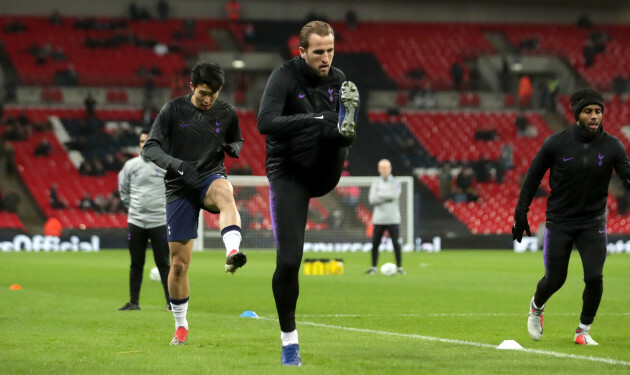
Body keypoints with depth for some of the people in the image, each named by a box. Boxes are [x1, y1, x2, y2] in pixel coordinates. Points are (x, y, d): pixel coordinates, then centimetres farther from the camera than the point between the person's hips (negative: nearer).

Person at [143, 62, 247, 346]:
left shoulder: (226, 113, 3)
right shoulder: (173, 110, -4)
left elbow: (236, 141, 20)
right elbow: (150, 148, -6)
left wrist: (234, 148, -6)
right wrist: (176, 165, -25)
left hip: (211, 177, 0)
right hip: (179, 188, 0)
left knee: (225, 193, -40)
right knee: (179, 263, -1)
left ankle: (232, 253, -61)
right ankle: (180, 327, 17)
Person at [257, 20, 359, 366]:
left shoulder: (338, 79, 1)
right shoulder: (284, 77, -13)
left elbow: (344, 134, 5)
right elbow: (265, 123, -27)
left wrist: (346, 132, -19)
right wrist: (311, 120, -37)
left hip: (323, 173, 3)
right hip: (289, 175, -3)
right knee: (288, 260, -7)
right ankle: (289, 339, 6)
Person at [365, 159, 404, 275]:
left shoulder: (395, 183, 4)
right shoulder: (375, 183, 9)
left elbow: (395, 195, -14)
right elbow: (372, 200, -4)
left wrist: (380, 195, -7)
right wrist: (387, 196, -9)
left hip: (393, 219, -2)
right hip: (378, 219, 2)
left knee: (396, 243, -5)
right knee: (375, 243, 1)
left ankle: (399, 267, 2)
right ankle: (374, 267, 12)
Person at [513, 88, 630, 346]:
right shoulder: (556, 144, -10)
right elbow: (533, 176, 1)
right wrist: (521, 213, 2)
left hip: (592, 223, 1)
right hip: (559, 222, -1)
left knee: (594, 277, -13)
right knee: (555, 279, 4)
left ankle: (583, 330, 10)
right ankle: (537, 307, 40)